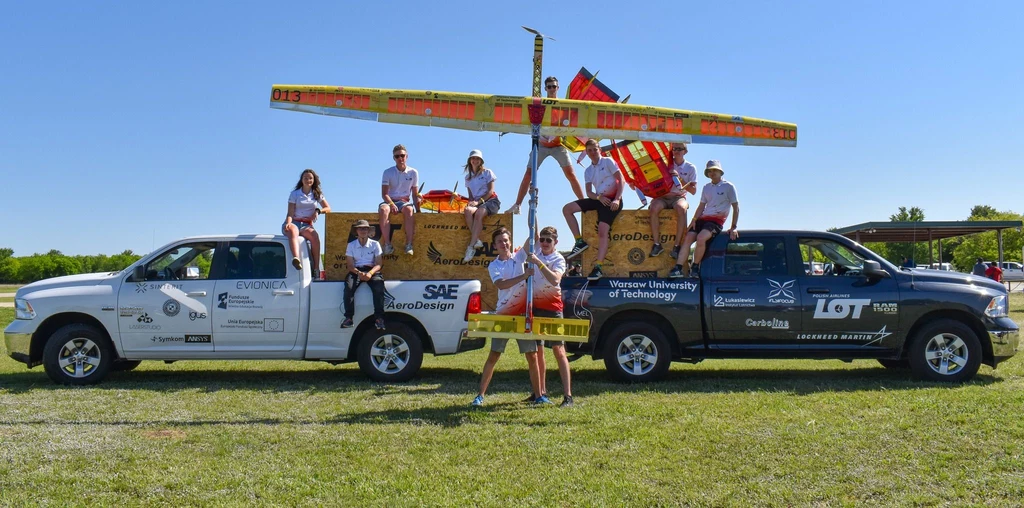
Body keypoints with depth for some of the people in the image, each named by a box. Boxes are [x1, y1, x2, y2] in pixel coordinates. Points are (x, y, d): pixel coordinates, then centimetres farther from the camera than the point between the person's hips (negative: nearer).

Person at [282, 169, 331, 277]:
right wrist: (288, 223, -20)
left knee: (314, 236, -35)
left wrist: (318, 211, -4)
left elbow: (328, 208, 17)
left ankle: (316, 268, -34)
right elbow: (290, 213, 2)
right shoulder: (295, 194, 10)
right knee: (293, 231, -41)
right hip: (294, 222, -2)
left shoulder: (317, 194, 17)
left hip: (307, 225, 2)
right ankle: (296, 259, -68)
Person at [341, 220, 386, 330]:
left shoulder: (375, 244, 7)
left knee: (379, 288, -32)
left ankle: (379, 318, -31)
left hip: (372, 270, 0)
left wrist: (370, 273, -20)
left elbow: (378, 264, 1)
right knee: (349, 287, -32)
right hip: (356, 271, 1)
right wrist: (359, 273, -21)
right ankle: (348, 318, -30)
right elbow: (350, 265, 2)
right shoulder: (351, 245, 9)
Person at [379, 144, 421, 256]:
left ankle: (409, 244, -37)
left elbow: (415, 194, 9)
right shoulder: (388, 172, 3)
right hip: (390, 201, 0)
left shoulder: (413, 172, 6)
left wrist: (418, 209, -6)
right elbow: (384, 193, -3)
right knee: (384, 209, -37)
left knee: (409, 209, -38)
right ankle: (387, 244, -35)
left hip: (405, 202, 0)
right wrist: (392, 204, -22)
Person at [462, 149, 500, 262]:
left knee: (479, 213, -37)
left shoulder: (487, 172, 7)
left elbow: (490, 191, -2)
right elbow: (471, 195, 17)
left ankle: (471, 247, -42)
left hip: (490, 201, -4)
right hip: (476, 202, 4)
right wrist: (471, 202, -7)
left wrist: (478, 202, -15)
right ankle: (477, 240, -41)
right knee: (467, 210, -34)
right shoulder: (468, 177, 19)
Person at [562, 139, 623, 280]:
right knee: (567, 209, -6)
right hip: (598, 199, 6)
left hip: (612, 199, -6)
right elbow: (589, 192, 9)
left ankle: (598, 267, -25)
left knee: (602, 231, -24)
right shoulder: (588, 171, 17)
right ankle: (580, 241, -2)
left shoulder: (608, 161, 2)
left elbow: (620, 180, -6)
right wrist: (599, 197, -13)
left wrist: (617, 199, -18)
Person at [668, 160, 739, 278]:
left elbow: (736, 208, -1)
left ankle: (695, 268, -17)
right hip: (703, 218, 6)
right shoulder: (706, 187, 18)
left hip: (717, 220, -6)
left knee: (701, 238, -32)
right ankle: (678, 269, -21)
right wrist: (694, 220, 1)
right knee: (688, 239, -15)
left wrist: (733, 227, -8)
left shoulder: (728, 186, 0)